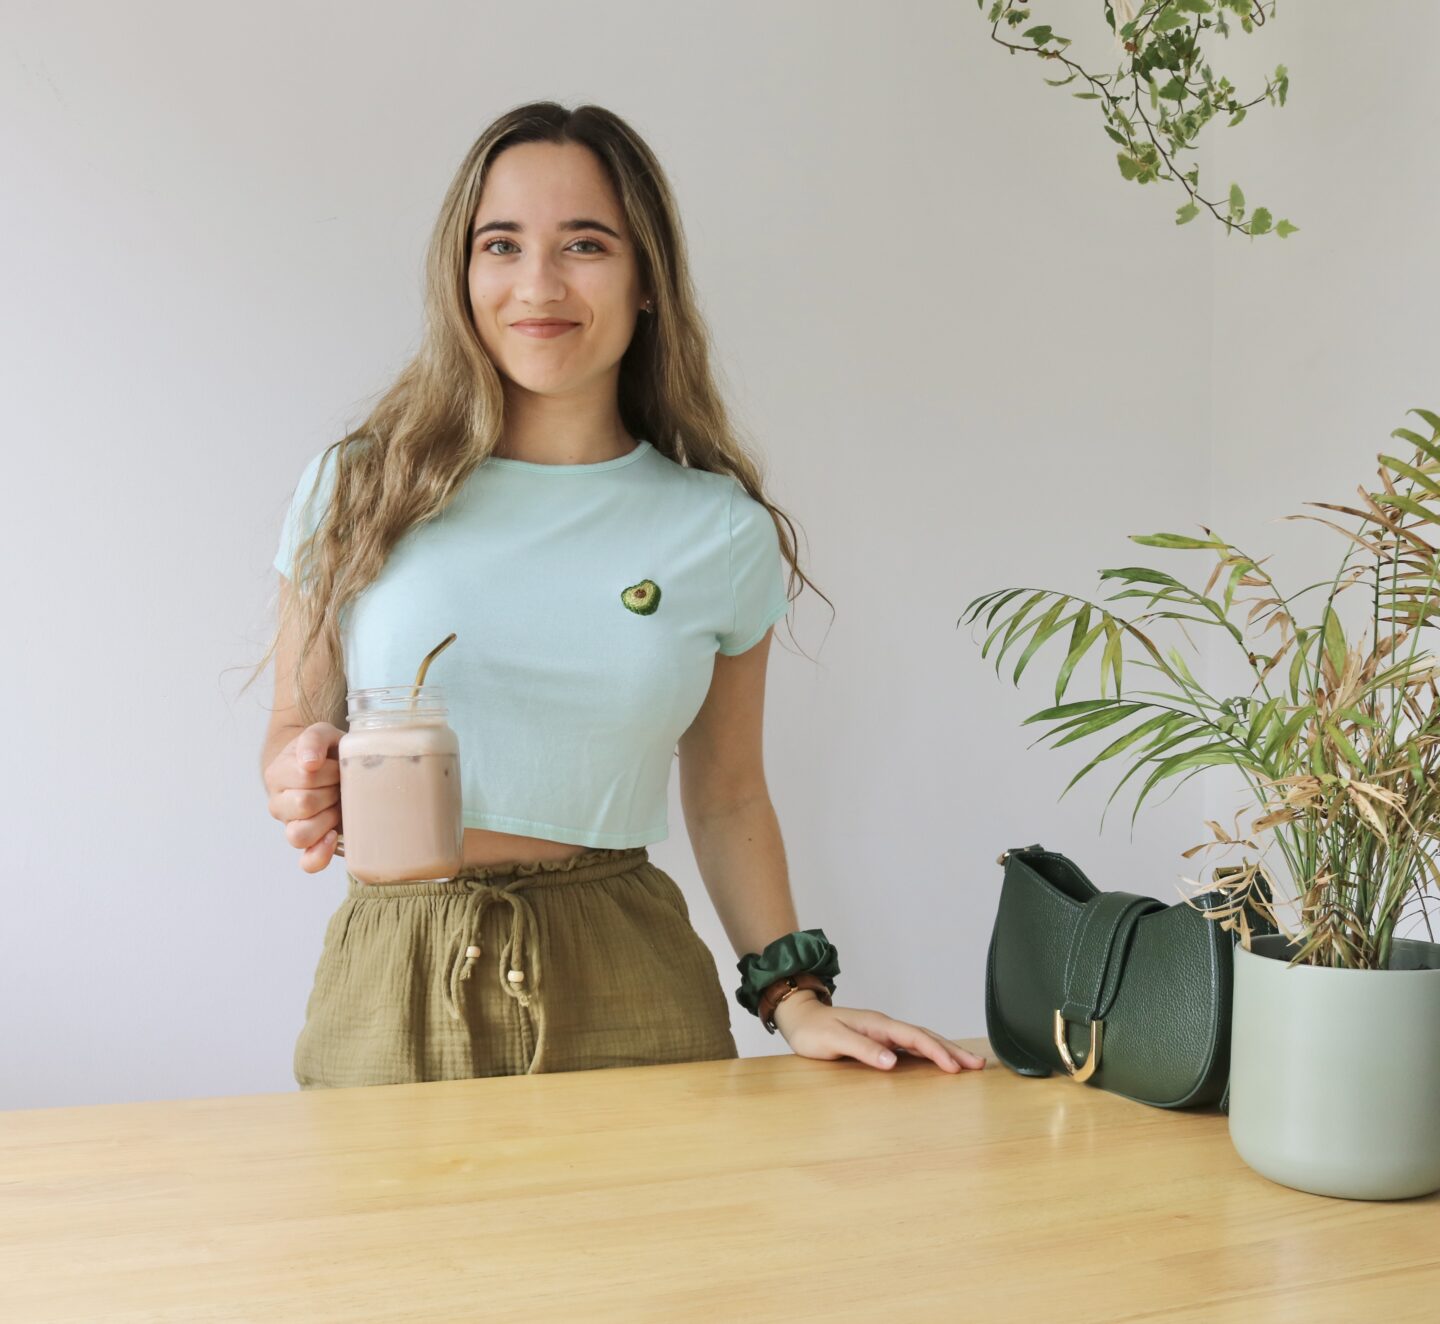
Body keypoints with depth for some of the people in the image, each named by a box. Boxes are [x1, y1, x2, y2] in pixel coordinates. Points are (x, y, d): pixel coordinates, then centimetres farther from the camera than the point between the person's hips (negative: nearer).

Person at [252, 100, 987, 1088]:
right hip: (394, 994, 0)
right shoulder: (358, 488, 1)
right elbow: (296, 729, 9)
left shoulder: (723, 533, 1)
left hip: (624, 987, 0)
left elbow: (727, 795, 10)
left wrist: (795, 997, 1)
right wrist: (304, 783, -14)